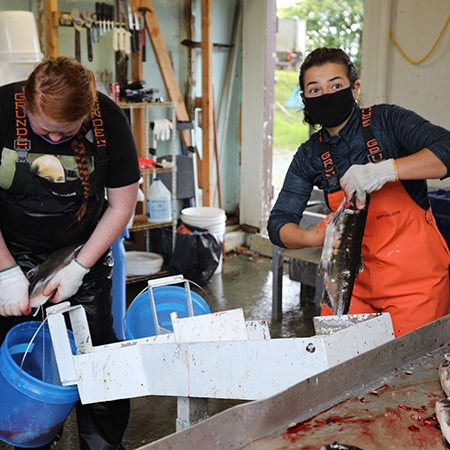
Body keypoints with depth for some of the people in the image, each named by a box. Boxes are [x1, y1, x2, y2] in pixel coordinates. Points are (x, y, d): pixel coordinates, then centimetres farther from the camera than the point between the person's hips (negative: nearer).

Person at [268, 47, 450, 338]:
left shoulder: (386, 121, -8)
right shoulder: (310, 156, 2)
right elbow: (279, 223, -2)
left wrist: (385, 170, -35)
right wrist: (313, 238, -23)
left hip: (414, 277, -3)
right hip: (357, 277, 4)